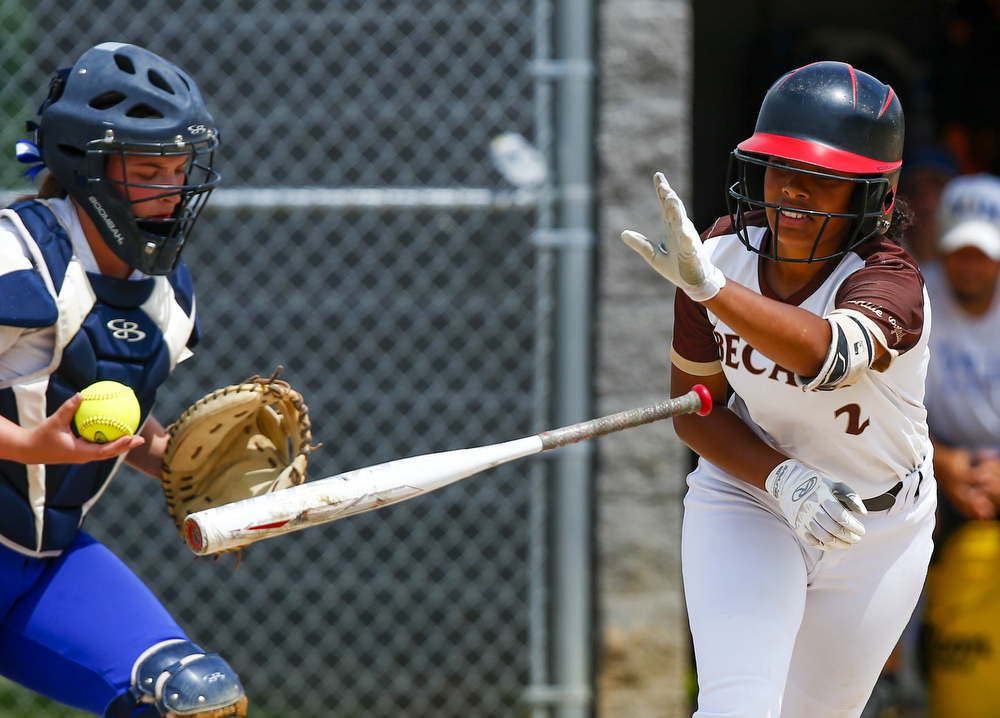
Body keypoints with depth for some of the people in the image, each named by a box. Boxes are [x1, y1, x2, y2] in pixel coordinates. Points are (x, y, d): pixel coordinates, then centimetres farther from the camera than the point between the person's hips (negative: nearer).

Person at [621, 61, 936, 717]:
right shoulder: (723, 251, -16)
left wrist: (710, 286, -69)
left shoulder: (894, 286, -29)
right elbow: (695, 410, -7)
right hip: (744, 498, 1)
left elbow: (822, 355, -52)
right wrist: (782, 479, -26)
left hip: (878, 533, -1)